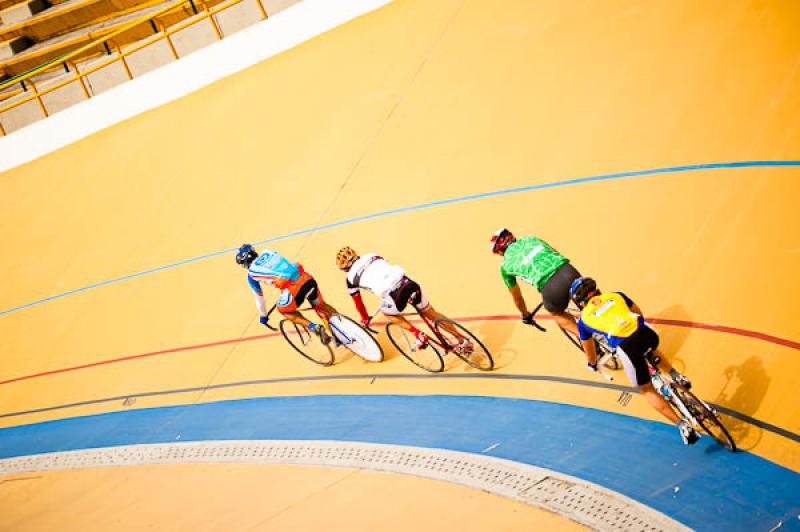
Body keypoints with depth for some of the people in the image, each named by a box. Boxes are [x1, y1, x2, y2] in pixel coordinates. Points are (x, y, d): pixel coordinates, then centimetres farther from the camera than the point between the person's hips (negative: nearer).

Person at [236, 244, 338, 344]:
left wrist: (263, 316, 41)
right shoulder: (268, 252, 26)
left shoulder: (251, 274, 14)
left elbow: (259, 297, 25)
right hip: (308, 278, 6)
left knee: (284, 311, 22)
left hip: (293, 286, -5)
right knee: (320, 305, 29)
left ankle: (315, 327, 6)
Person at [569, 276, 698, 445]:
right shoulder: (614, 295, 24)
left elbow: (590, 355, 28)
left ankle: (682, 425, 6)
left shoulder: (583, 319, 19)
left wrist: (592, 364, 51)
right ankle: (676, 376, 26)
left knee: (647, 390, 16)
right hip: (646, 331, 4)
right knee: (652, 350, 43)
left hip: (626, 347, -3)